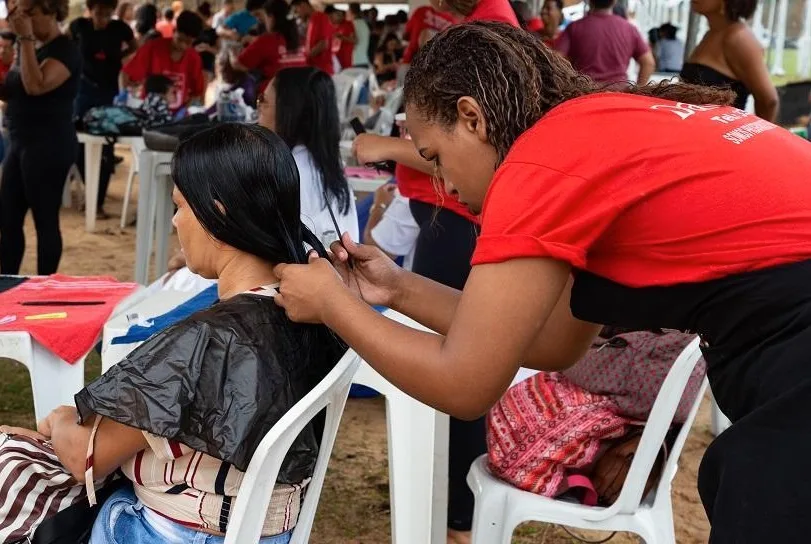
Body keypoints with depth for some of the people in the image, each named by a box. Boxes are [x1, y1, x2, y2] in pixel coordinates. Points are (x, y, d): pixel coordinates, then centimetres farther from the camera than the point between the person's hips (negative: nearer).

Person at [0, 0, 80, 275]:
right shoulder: (29, 47, 14)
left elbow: (36, 86, -26)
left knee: (45, 220, -3)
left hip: (48, 145, -9)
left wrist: (26, 38, -22)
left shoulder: (65, 50, -11)